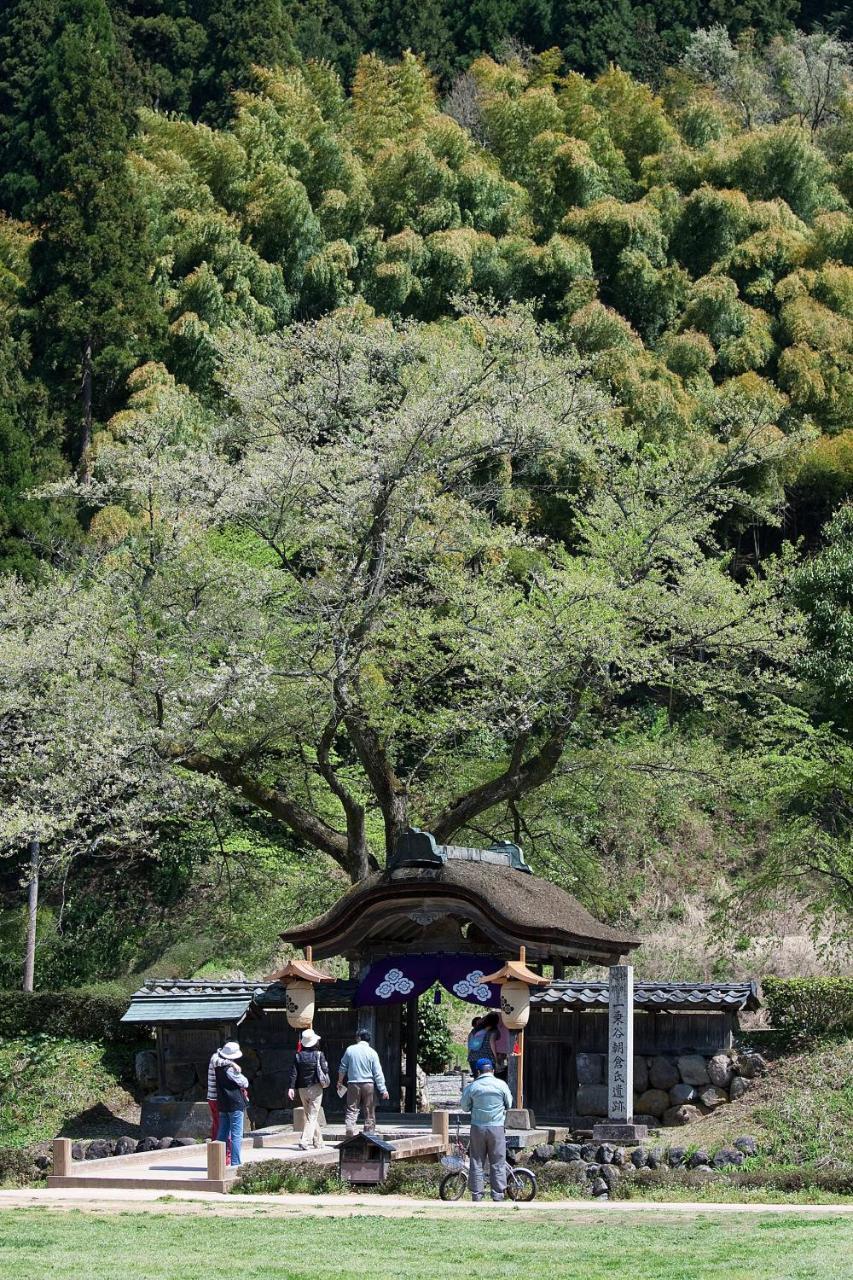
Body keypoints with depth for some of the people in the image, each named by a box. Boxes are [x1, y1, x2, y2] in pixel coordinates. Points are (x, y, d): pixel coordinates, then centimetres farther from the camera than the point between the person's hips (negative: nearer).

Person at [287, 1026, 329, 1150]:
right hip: (315, 1088, -4)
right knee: (313, 1117, -3)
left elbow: (293, 1072, -2)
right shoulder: (319, 1054, -8)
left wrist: (291, 1087, -2)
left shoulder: (298, 1055, 1)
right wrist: (324, 1082, 12)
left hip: (302, 1089, 4)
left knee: (311, 1116, 14)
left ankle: (318, 1144, 18)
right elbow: (325, 1070, -6)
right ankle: (305, 1141, -19)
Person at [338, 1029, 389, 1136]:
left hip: (353, 1084, 1)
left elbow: (343, 1067, 10)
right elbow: (378, 1073, -4)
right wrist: (383, 1090, -1)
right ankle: (368, 1134, 6)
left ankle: (350, 1129, -17)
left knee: (352, 1110, 3)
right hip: (369, 1085, -1)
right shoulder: (372, 1053, -3)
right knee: (369, 1113, 6)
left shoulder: (350, 1050, 1)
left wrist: (340, 1081, 26)